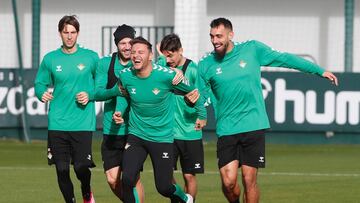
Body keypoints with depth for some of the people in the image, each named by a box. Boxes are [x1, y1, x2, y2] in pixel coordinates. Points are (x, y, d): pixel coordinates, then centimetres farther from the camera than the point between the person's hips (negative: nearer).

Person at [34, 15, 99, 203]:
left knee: (81, 168, -9)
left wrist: (90, 94, -8)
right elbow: (40, 83, 14)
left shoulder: (90, 57, 2)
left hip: (82, 123, -2)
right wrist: (42, 93, -8)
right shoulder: (50, 59, 6)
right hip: (57, 123, 2)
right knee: (62, 170, -1)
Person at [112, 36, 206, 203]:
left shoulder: (166, 75, -17)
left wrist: (202, 115, 9)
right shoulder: (125, 75, -7)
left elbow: (193, 92, 0)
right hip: (136, 136, 2)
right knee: (127, 179, -17)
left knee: (163, 187, 1)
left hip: (162, 138, -2)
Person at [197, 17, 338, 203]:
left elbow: (284, 59, 11)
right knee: (228, 182, -10)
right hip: (226, 130, 0)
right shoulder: (206, 65, 2)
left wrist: (320, 71, 15)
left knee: (249, 181, -5)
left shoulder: (252, 49, 2)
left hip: (253, 127, 0)